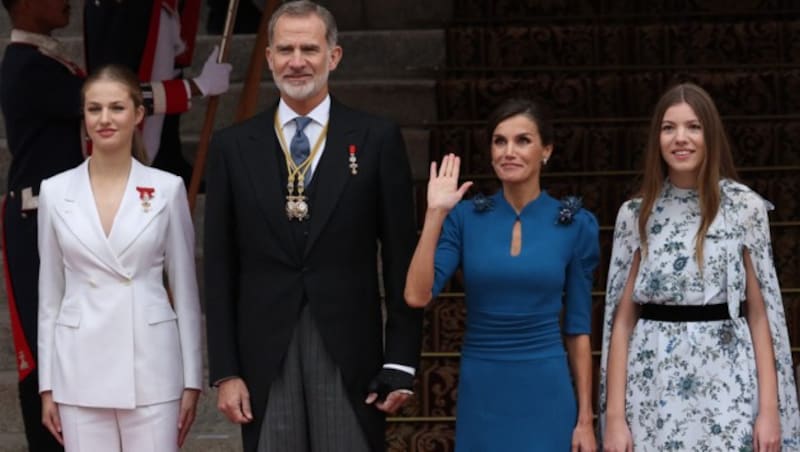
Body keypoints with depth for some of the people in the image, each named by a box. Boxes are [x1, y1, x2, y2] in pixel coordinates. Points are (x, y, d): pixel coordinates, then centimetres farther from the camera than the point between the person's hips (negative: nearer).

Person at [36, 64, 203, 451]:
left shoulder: (167, 189, 1)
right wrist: (47, 384, 7)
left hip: (150, 368, -1)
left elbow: (185, 290, 4)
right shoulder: (56, 192, 5)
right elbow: (50, 295, 9)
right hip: (80, 371, 1)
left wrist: (192, 379, 2)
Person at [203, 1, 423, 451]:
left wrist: (401, 362, -2)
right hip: (264, 355, 1)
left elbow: (401, 258, 2)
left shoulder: (377, 139, 2)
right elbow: (220, 268, 6)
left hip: (350, 353, -1)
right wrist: (225, 370, 1)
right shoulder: (233, 146, 7)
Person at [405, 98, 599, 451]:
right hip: (481, 394, 1)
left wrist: (585, 418, 0)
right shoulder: (465, 218, 0)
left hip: (546, 394, -1)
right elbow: (417, 296, -11)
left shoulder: (575, 225, -1)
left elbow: (578, 328, 3)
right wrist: (435, 214, -14)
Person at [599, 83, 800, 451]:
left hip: (725, 387, -1)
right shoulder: (635, 214, 4)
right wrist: (614, 415, -4)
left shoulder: (745, 207, 0)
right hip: (653, 391, 1)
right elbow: (622, 319, 3)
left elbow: (759, 313, 0)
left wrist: (769, 408, -7)